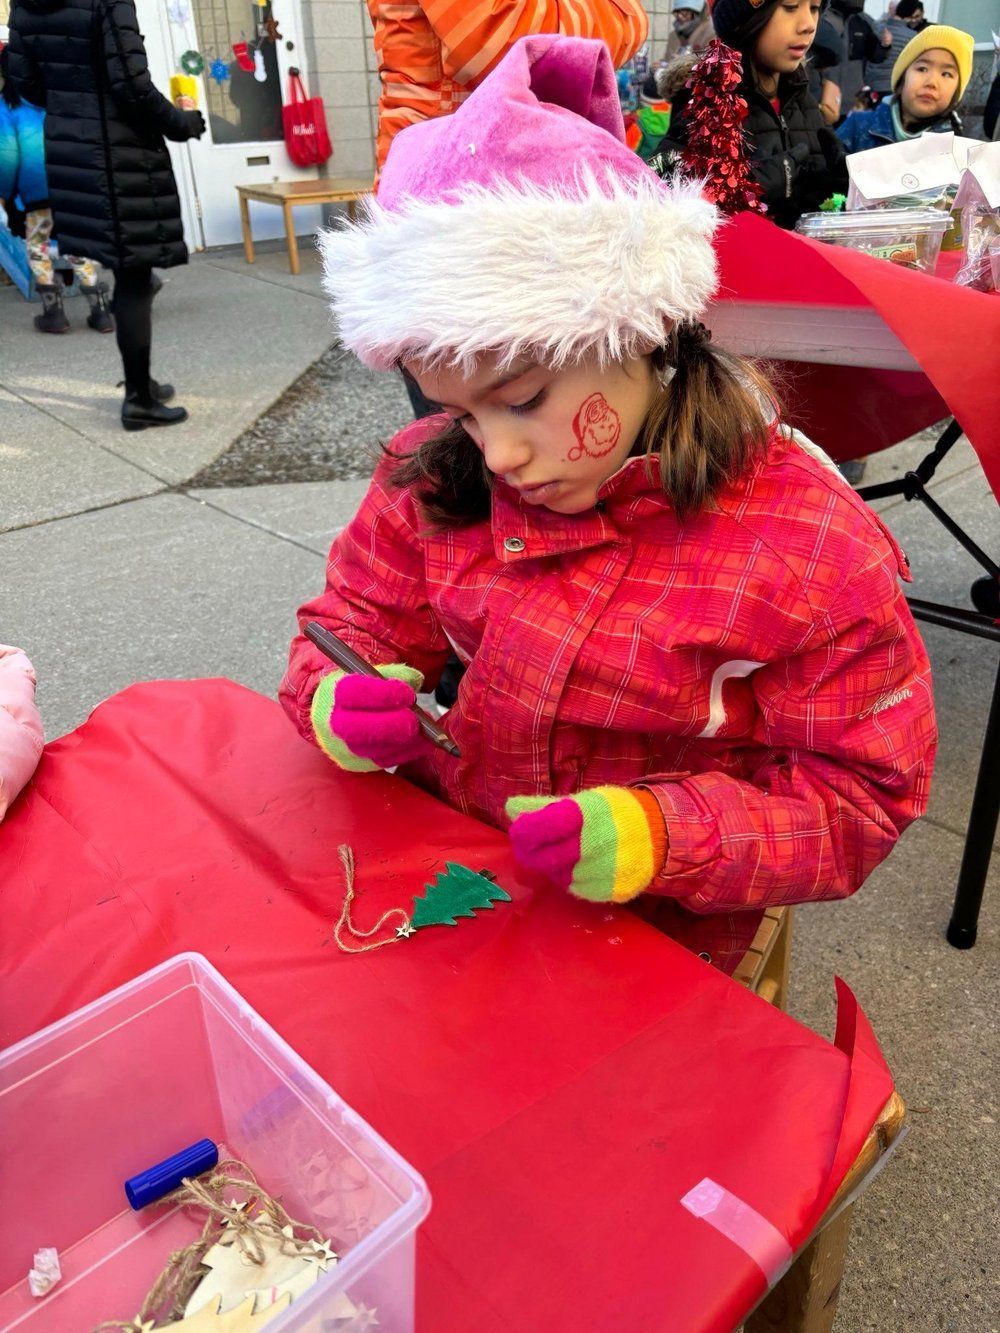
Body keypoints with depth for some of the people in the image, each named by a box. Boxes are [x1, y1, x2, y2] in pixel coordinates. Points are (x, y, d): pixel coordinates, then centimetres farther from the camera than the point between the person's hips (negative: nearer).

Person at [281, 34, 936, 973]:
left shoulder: (809, 544, -17)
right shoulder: (434, 481, -4)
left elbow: (858, 795, -11)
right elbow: (357, 620, 7)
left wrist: (659, 836, -28)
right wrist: (342, 706, -18)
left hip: (654, 942, -1)